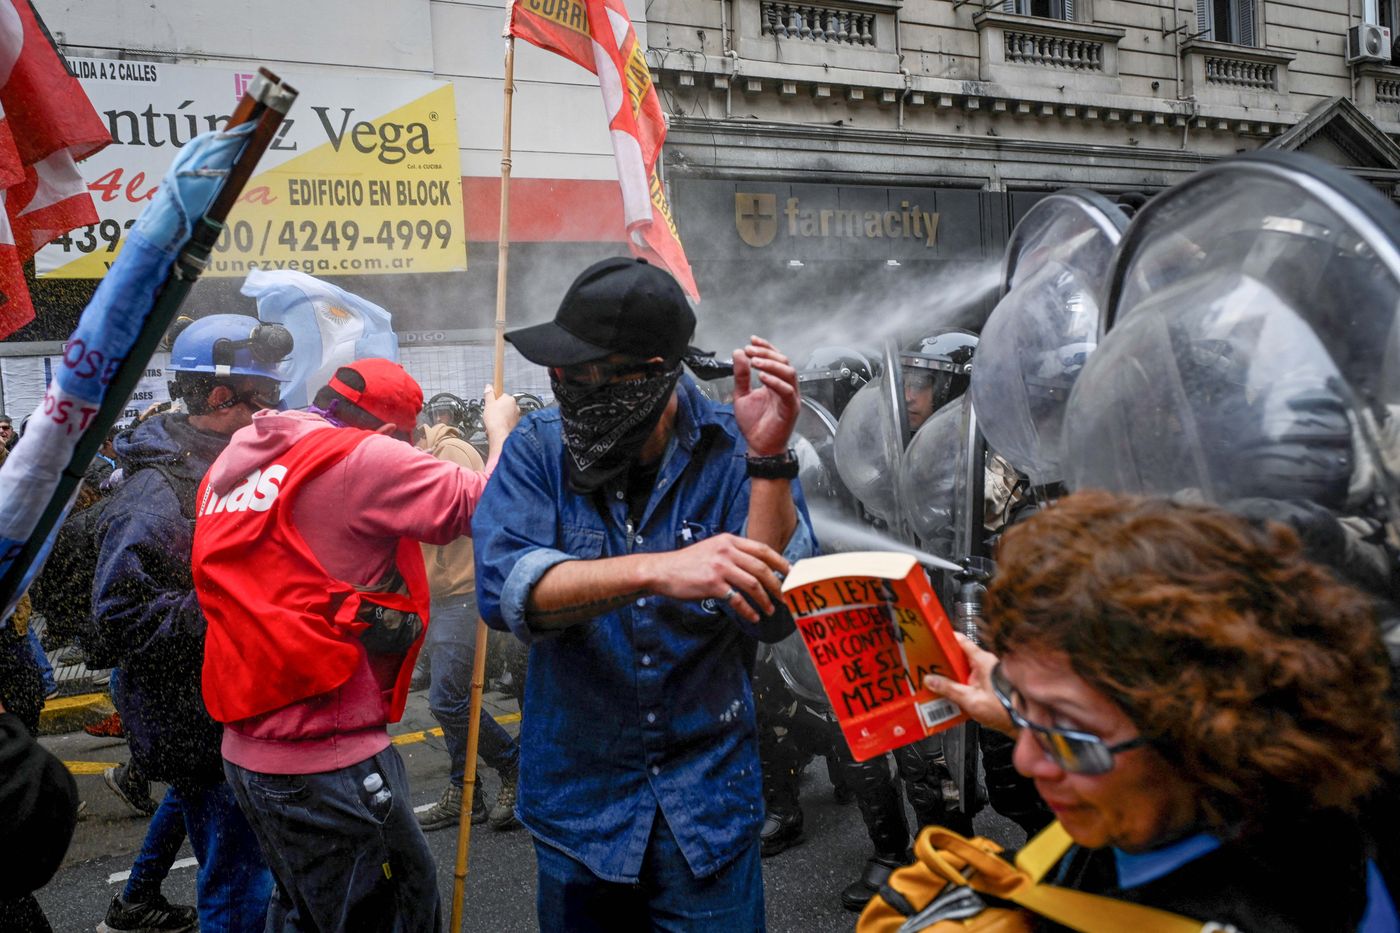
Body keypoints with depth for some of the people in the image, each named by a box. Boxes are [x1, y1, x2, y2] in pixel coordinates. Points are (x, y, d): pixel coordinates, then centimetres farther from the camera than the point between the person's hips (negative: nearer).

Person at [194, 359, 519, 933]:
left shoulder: (232, 463, 10)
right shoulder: (362, 459, -16)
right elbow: (484, 504, -16)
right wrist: (500, 429, 3)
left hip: (247, 749, 9)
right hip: (329, 761, -9)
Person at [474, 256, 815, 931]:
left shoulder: (732, 449, -10)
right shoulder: (539, 450, -9)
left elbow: (770, 617, -19)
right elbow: (506, 589, -24)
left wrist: (768, 458, -27)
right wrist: (656, 569, -38)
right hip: (577, 795, 1)